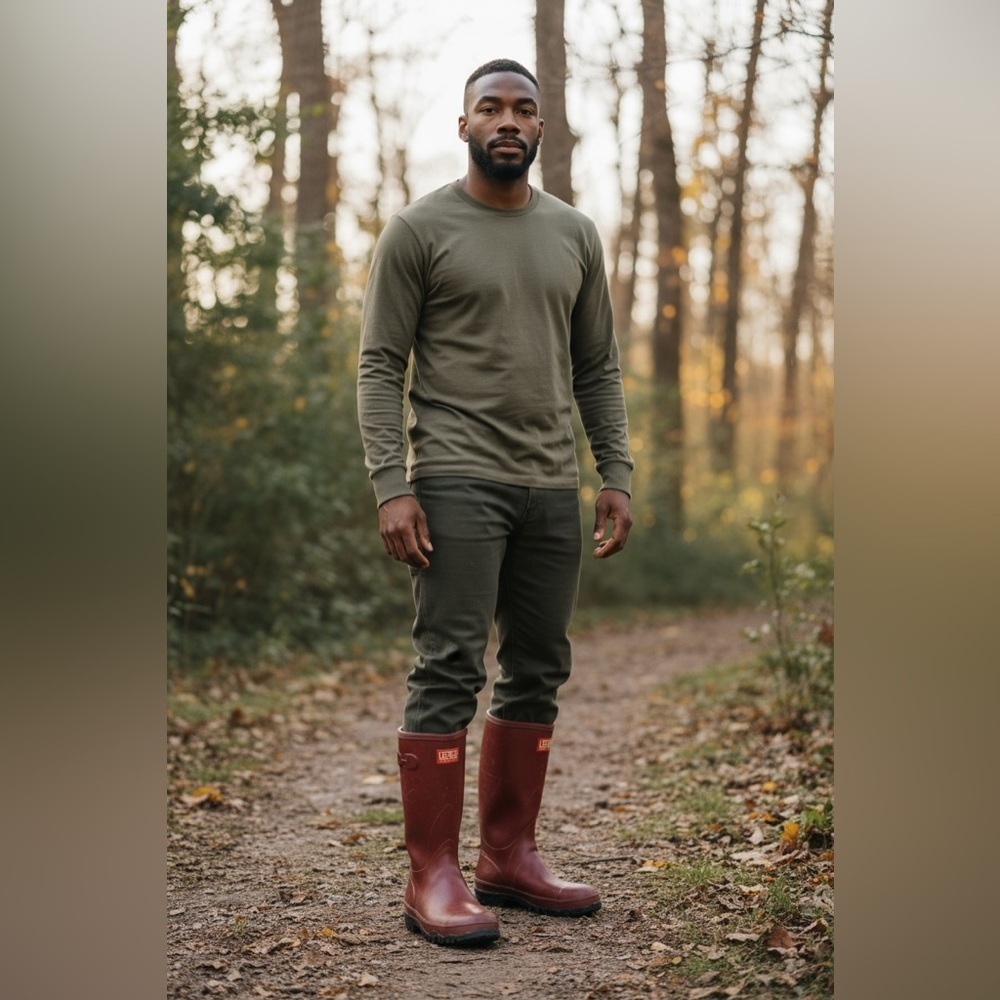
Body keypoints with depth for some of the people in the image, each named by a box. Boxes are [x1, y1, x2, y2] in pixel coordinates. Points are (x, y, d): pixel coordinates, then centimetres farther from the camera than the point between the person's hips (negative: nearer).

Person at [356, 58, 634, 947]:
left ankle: (509, 857, 20)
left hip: (551, 488, 6)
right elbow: (380, 366, -5)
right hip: (458, 481, -6)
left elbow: (599, 369, 15)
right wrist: (391, 486, -15)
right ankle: (433, 877, -3)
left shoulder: (575, 235, 13)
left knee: (537, 676, 9)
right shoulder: (420, 230, -1)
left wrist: (617, 478, 7)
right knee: (450, 673, -8)